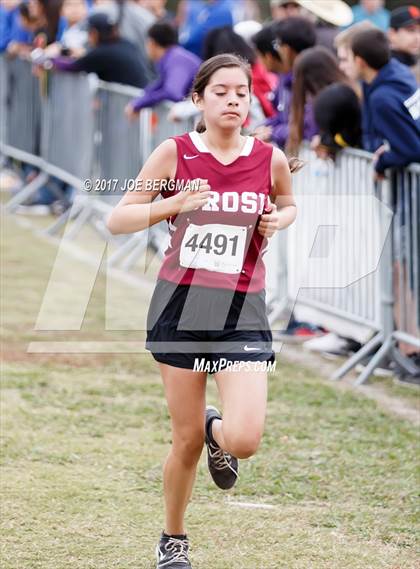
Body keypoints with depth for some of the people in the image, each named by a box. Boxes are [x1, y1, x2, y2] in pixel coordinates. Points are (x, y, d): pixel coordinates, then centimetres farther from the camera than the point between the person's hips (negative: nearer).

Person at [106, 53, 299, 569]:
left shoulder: (270, 159, 0)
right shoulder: (175, 153, -4)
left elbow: (289, 207, 22)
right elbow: (117, 221, -3)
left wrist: (278, 220, -1)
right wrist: (174, 203, -19)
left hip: (242, 313, 1)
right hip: (181, 307, -1)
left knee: (244, 440, -15)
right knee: (187, 441, 4)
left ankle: (217, 431, 23)